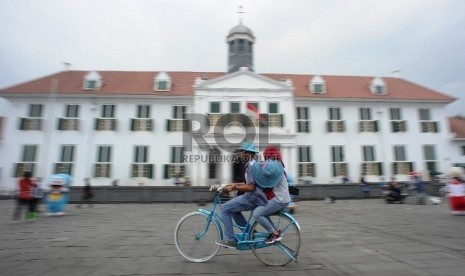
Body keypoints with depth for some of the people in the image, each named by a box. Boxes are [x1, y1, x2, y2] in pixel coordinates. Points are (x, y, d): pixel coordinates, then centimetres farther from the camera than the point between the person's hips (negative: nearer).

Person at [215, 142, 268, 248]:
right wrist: (234, 184, 17)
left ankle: (230, 240, 1)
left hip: (253, 198, -10)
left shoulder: (251, 166, -17)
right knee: (233, 209, 22)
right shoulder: (253, 164, 15)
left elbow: (251, 187, -23)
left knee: (225, 208, -5)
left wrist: (233, 187, -15)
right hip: (256, 197, 10)